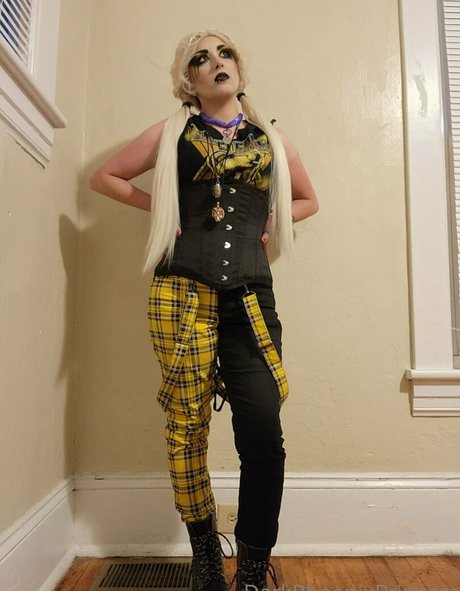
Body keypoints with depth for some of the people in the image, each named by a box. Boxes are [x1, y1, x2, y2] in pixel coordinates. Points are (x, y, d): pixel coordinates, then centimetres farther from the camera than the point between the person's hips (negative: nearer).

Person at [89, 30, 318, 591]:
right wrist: (158, 206, 7)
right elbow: (104, 176, 20)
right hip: (183, 291, -1)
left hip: (250, 295, 1)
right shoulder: (171, 133, 15)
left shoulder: (272, 139, 19)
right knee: (186, 425, 2)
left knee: (264, 431, -9)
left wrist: (269, 223, 11)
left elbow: (307, 200, 29)